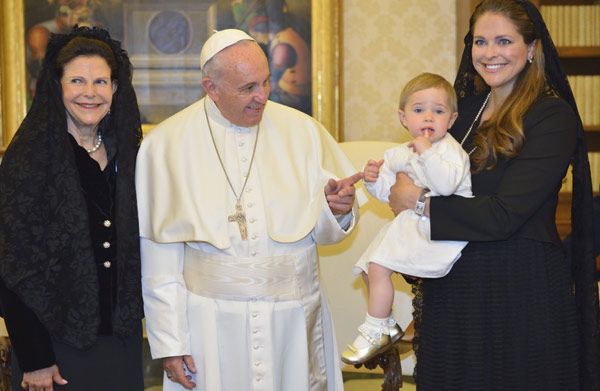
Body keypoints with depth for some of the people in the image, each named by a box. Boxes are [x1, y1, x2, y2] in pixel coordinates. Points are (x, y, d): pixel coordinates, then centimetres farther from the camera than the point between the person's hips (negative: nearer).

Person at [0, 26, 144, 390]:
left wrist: (133, 318, 6)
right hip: (58, 341, -5)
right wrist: (34, 359, -16)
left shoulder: (123, 152, 5)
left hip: (121, 336, 5)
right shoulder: (30, 156, -11)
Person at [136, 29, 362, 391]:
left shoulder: (303, 131, 1)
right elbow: (159, 253, -2)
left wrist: (336, 209, -16)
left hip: (295, 320, 2)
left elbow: (323, 231, 7)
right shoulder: (166, 144, -4)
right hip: (210, 321, -2)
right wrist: (168, 342, -3)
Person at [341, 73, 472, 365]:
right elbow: (388, 193, 17)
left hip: (441, 229, -9)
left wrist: (427, 153, -31)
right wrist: (374, 180, -2)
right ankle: (386, 325, 25)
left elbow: (446, 185, -29)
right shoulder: (399, 155, 11)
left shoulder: (450, 149, -12)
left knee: (378, 266, -16)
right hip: (411, 226, 9)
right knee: (370, 267, 9)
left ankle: (376, 330, -2)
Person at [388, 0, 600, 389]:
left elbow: (503, 215, -19)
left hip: (521, 289, -6)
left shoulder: (552, 117, -10)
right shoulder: (465, 109, 10)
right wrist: (396, 177, -5)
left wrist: (420, 201, -10)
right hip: (453, 288, 6)